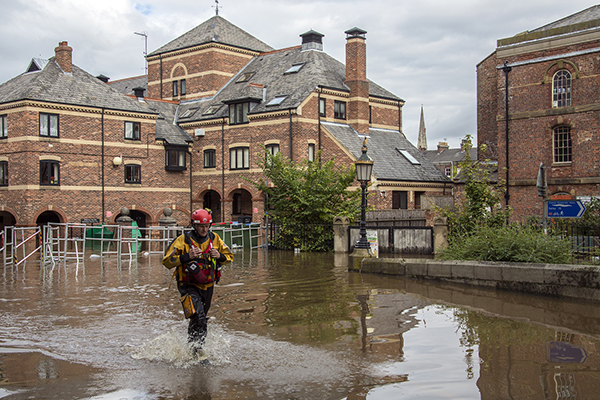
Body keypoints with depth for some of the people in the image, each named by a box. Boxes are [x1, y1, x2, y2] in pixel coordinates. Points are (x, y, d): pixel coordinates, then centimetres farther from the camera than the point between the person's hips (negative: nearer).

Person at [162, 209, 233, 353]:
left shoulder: (214, 238, 1)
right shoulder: (183, 240, -12)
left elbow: (229, 256, 10)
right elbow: (167, 261, -14)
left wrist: (219, 256, -13)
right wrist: (187, 257, -28)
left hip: (208, 286, 5)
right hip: (189, 286, -5)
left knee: (200, 318, 22)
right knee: (199, 318, -24)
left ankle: (190, 345, 46)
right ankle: (197, 351, -16)